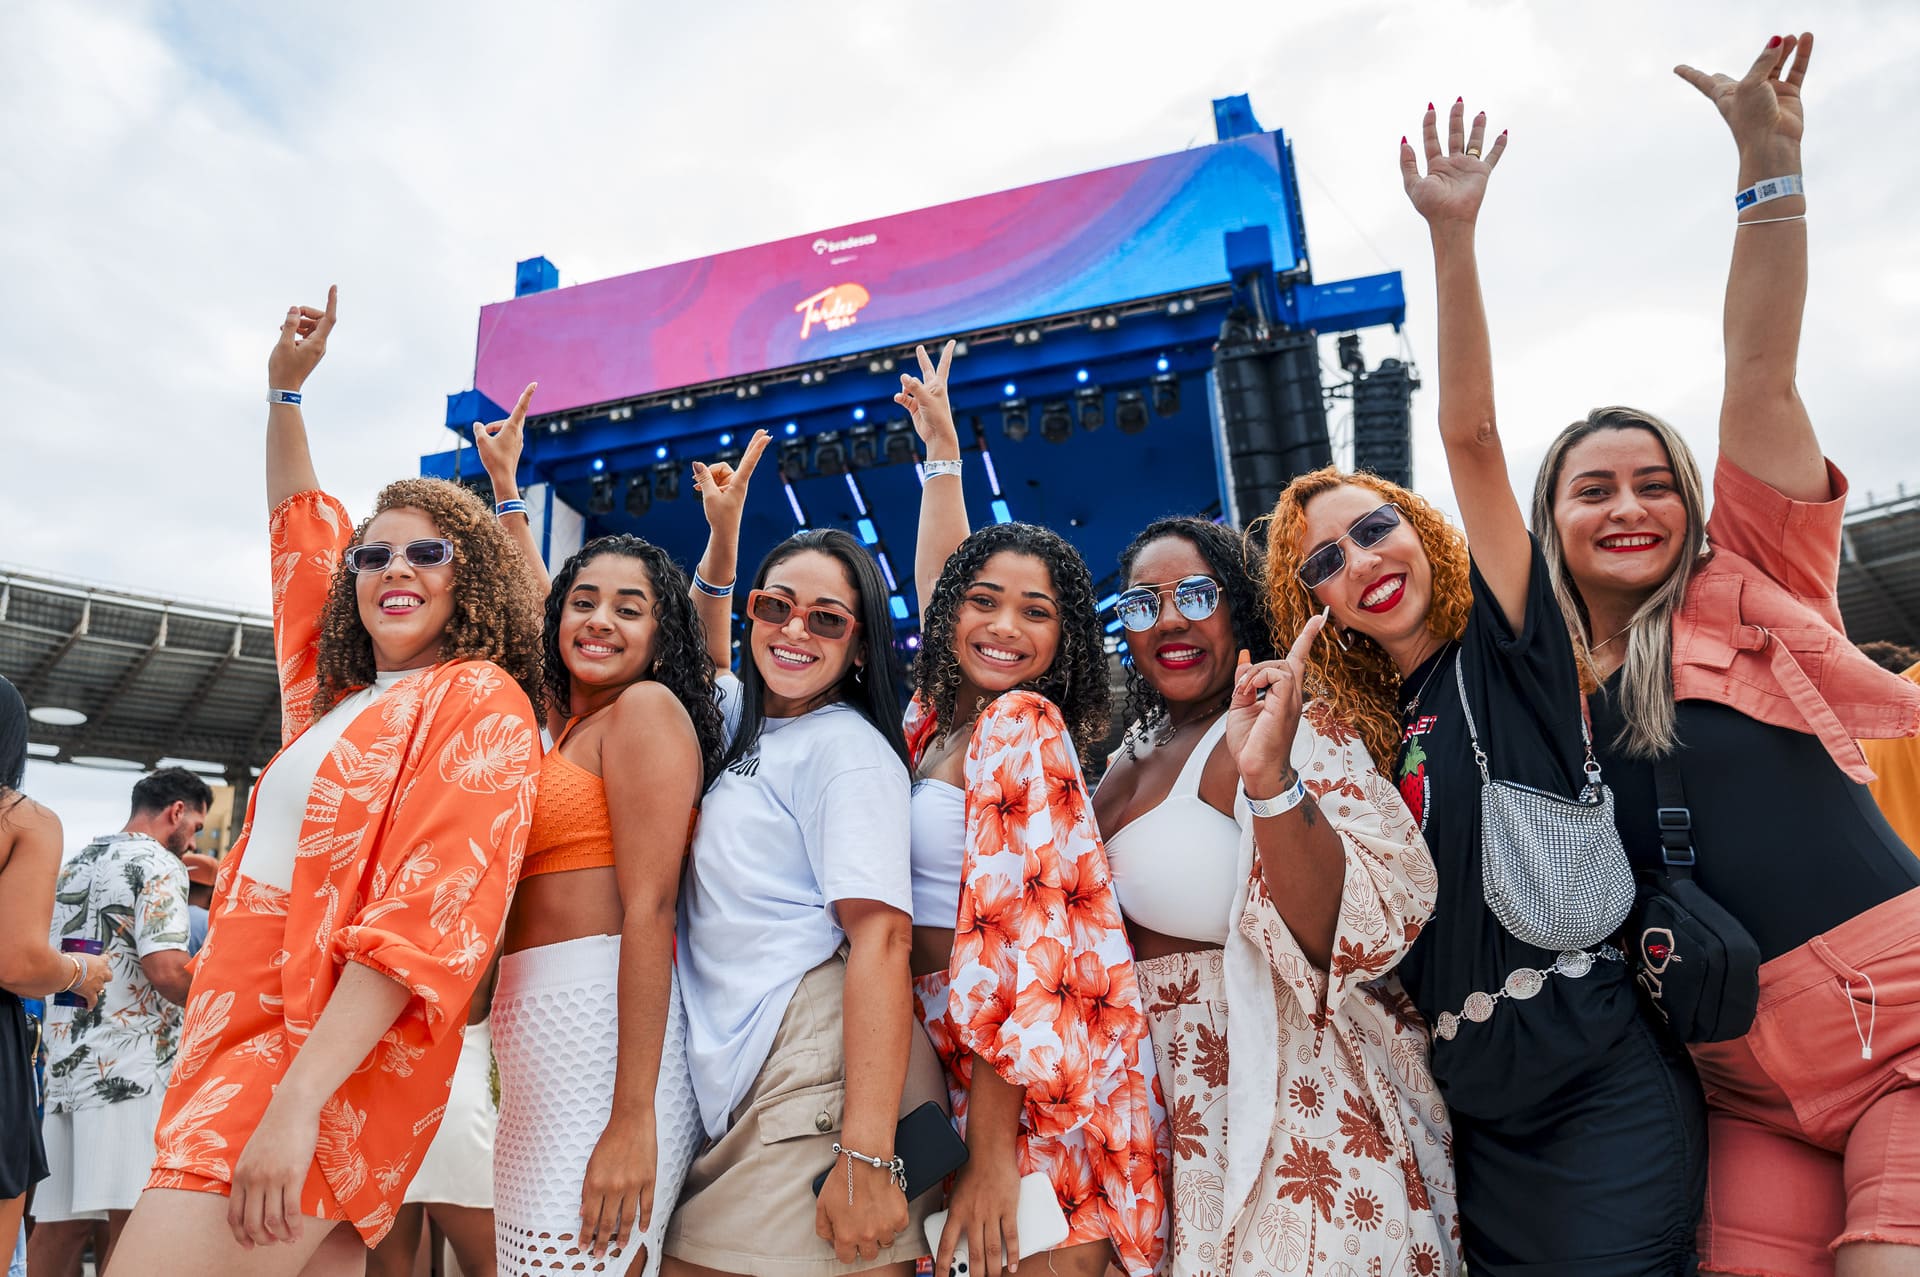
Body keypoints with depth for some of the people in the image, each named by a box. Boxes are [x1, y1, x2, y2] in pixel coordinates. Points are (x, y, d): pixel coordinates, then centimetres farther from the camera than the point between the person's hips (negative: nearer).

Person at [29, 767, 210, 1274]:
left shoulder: (72, 864, 20)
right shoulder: (159, 865, -7)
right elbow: (166, 968, -18)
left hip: (64, 1061, 9)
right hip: (129, 1065, -9)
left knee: (57, 1221, 9)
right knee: (134, 1221, -10)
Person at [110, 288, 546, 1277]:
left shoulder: (480, 700, -7)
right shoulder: (336, 694, 16)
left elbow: (429, 916, -17)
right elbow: (300, 531, 31)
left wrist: (296, 1102, -22)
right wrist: (285, 388, 30)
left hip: (336, 1054, -7)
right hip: (244, 1030, 7)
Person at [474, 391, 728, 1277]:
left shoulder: (647, 708, -5)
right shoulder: (571, 722, 17)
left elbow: (649, 910, -14)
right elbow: (541, 612, 36)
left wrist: (634, 1118, -18)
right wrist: (505, 487, 46)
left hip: (601, 1032, -9)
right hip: (539, 1039, 9)